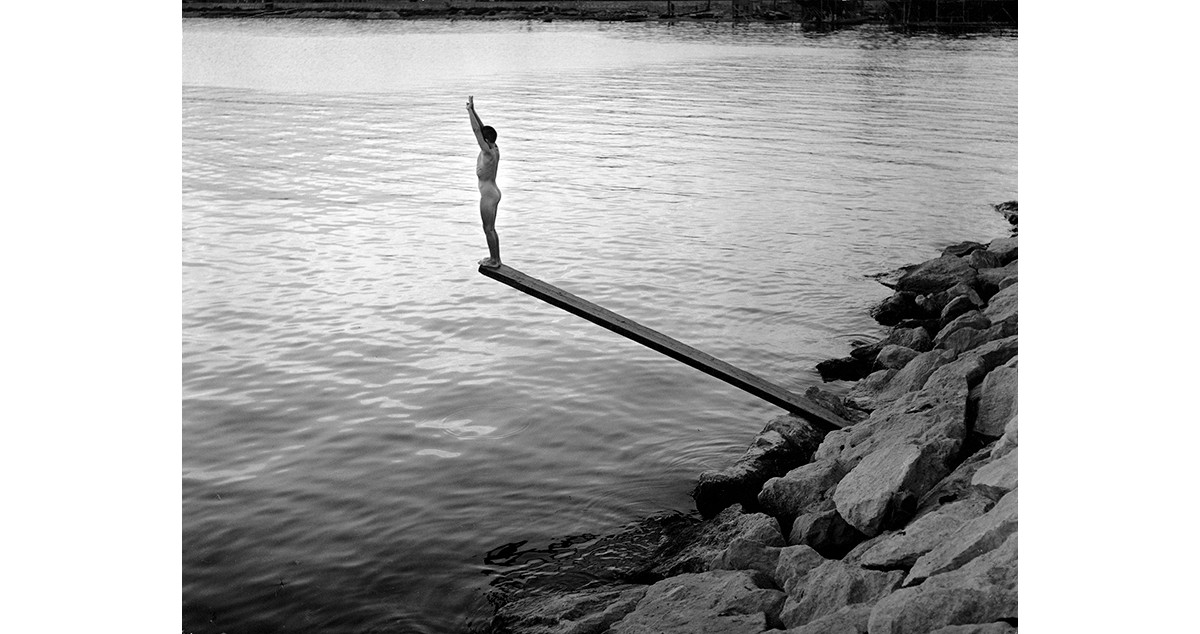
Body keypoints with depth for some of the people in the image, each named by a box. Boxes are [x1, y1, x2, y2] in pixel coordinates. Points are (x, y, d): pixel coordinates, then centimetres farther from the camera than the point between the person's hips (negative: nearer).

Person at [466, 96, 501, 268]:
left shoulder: (488, 152, -22)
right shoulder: (495, 149, 1)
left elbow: (477, 130, -24)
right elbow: (481, 128, 6)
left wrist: (470, 110, -18)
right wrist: (472, 110, 4)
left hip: (488, 195, -10)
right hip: (493, 192, 10)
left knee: (488, 229, 2)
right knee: (491, 228, 18)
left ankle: (494, 260, 10)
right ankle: (495, 258, 25)